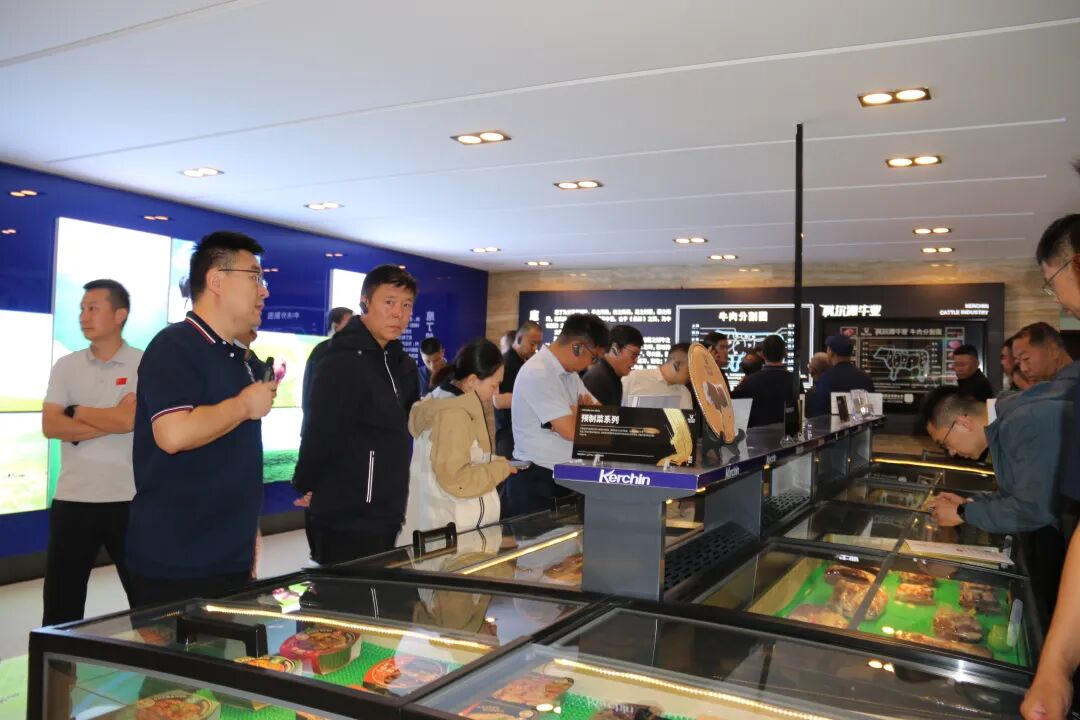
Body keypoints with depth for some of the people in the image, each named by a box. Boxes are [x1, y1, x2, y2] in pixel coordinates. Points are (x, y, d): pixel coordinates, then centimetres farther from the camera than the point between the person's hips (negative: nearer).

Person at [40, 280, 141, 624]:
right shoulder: (66, 366, 7)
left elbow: (128, 418, -17)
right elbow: (50, 426, -4)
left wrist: (76, 412, -5)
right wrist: (109, 422, -12)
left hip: (128, 499, -3)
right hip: (72, 499, 3)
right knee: (60, 602, 12)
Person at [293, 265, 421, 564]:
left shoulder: (403, 365, 8)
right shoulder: (342, 362, -18)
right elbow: (321, 432, -19)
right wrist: (305, 486, -7)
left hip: (385, 516, 8)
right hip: (346, 520, -8)